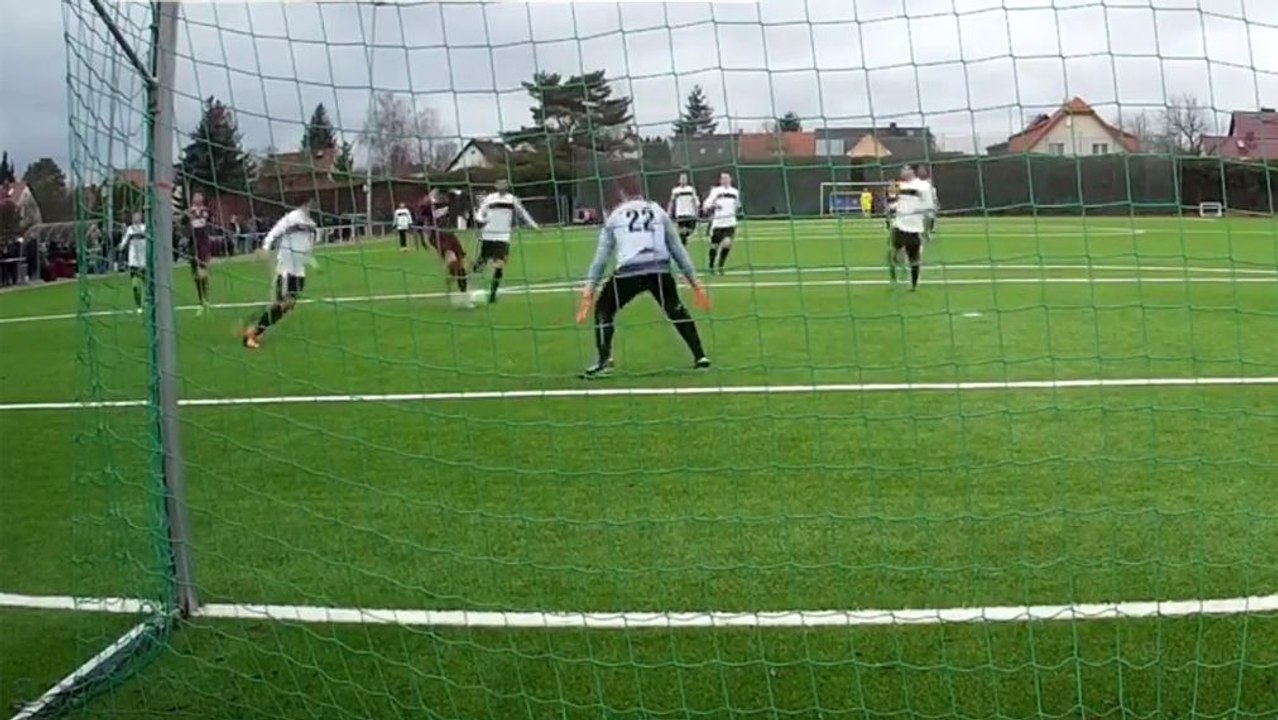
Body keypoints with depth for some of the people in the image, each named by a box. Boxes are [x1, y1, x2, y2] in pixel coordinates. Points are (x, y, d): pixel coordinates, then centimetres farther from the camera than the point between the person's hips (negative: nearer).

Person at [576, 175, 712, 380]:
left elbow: (601, 257, 11)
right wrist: (695, 282, 22)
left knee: (603, 309, 18)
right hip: (659, 271, 2)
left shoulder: (614, 217, 16)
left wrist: (589, 290, 10)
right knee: (676, 310, 26)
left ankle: (603, 362, 7)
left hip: (629, 273, -2)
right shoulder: (658, 211, 20)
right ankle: (700, 356, 24)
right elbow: (677, 250, 19)